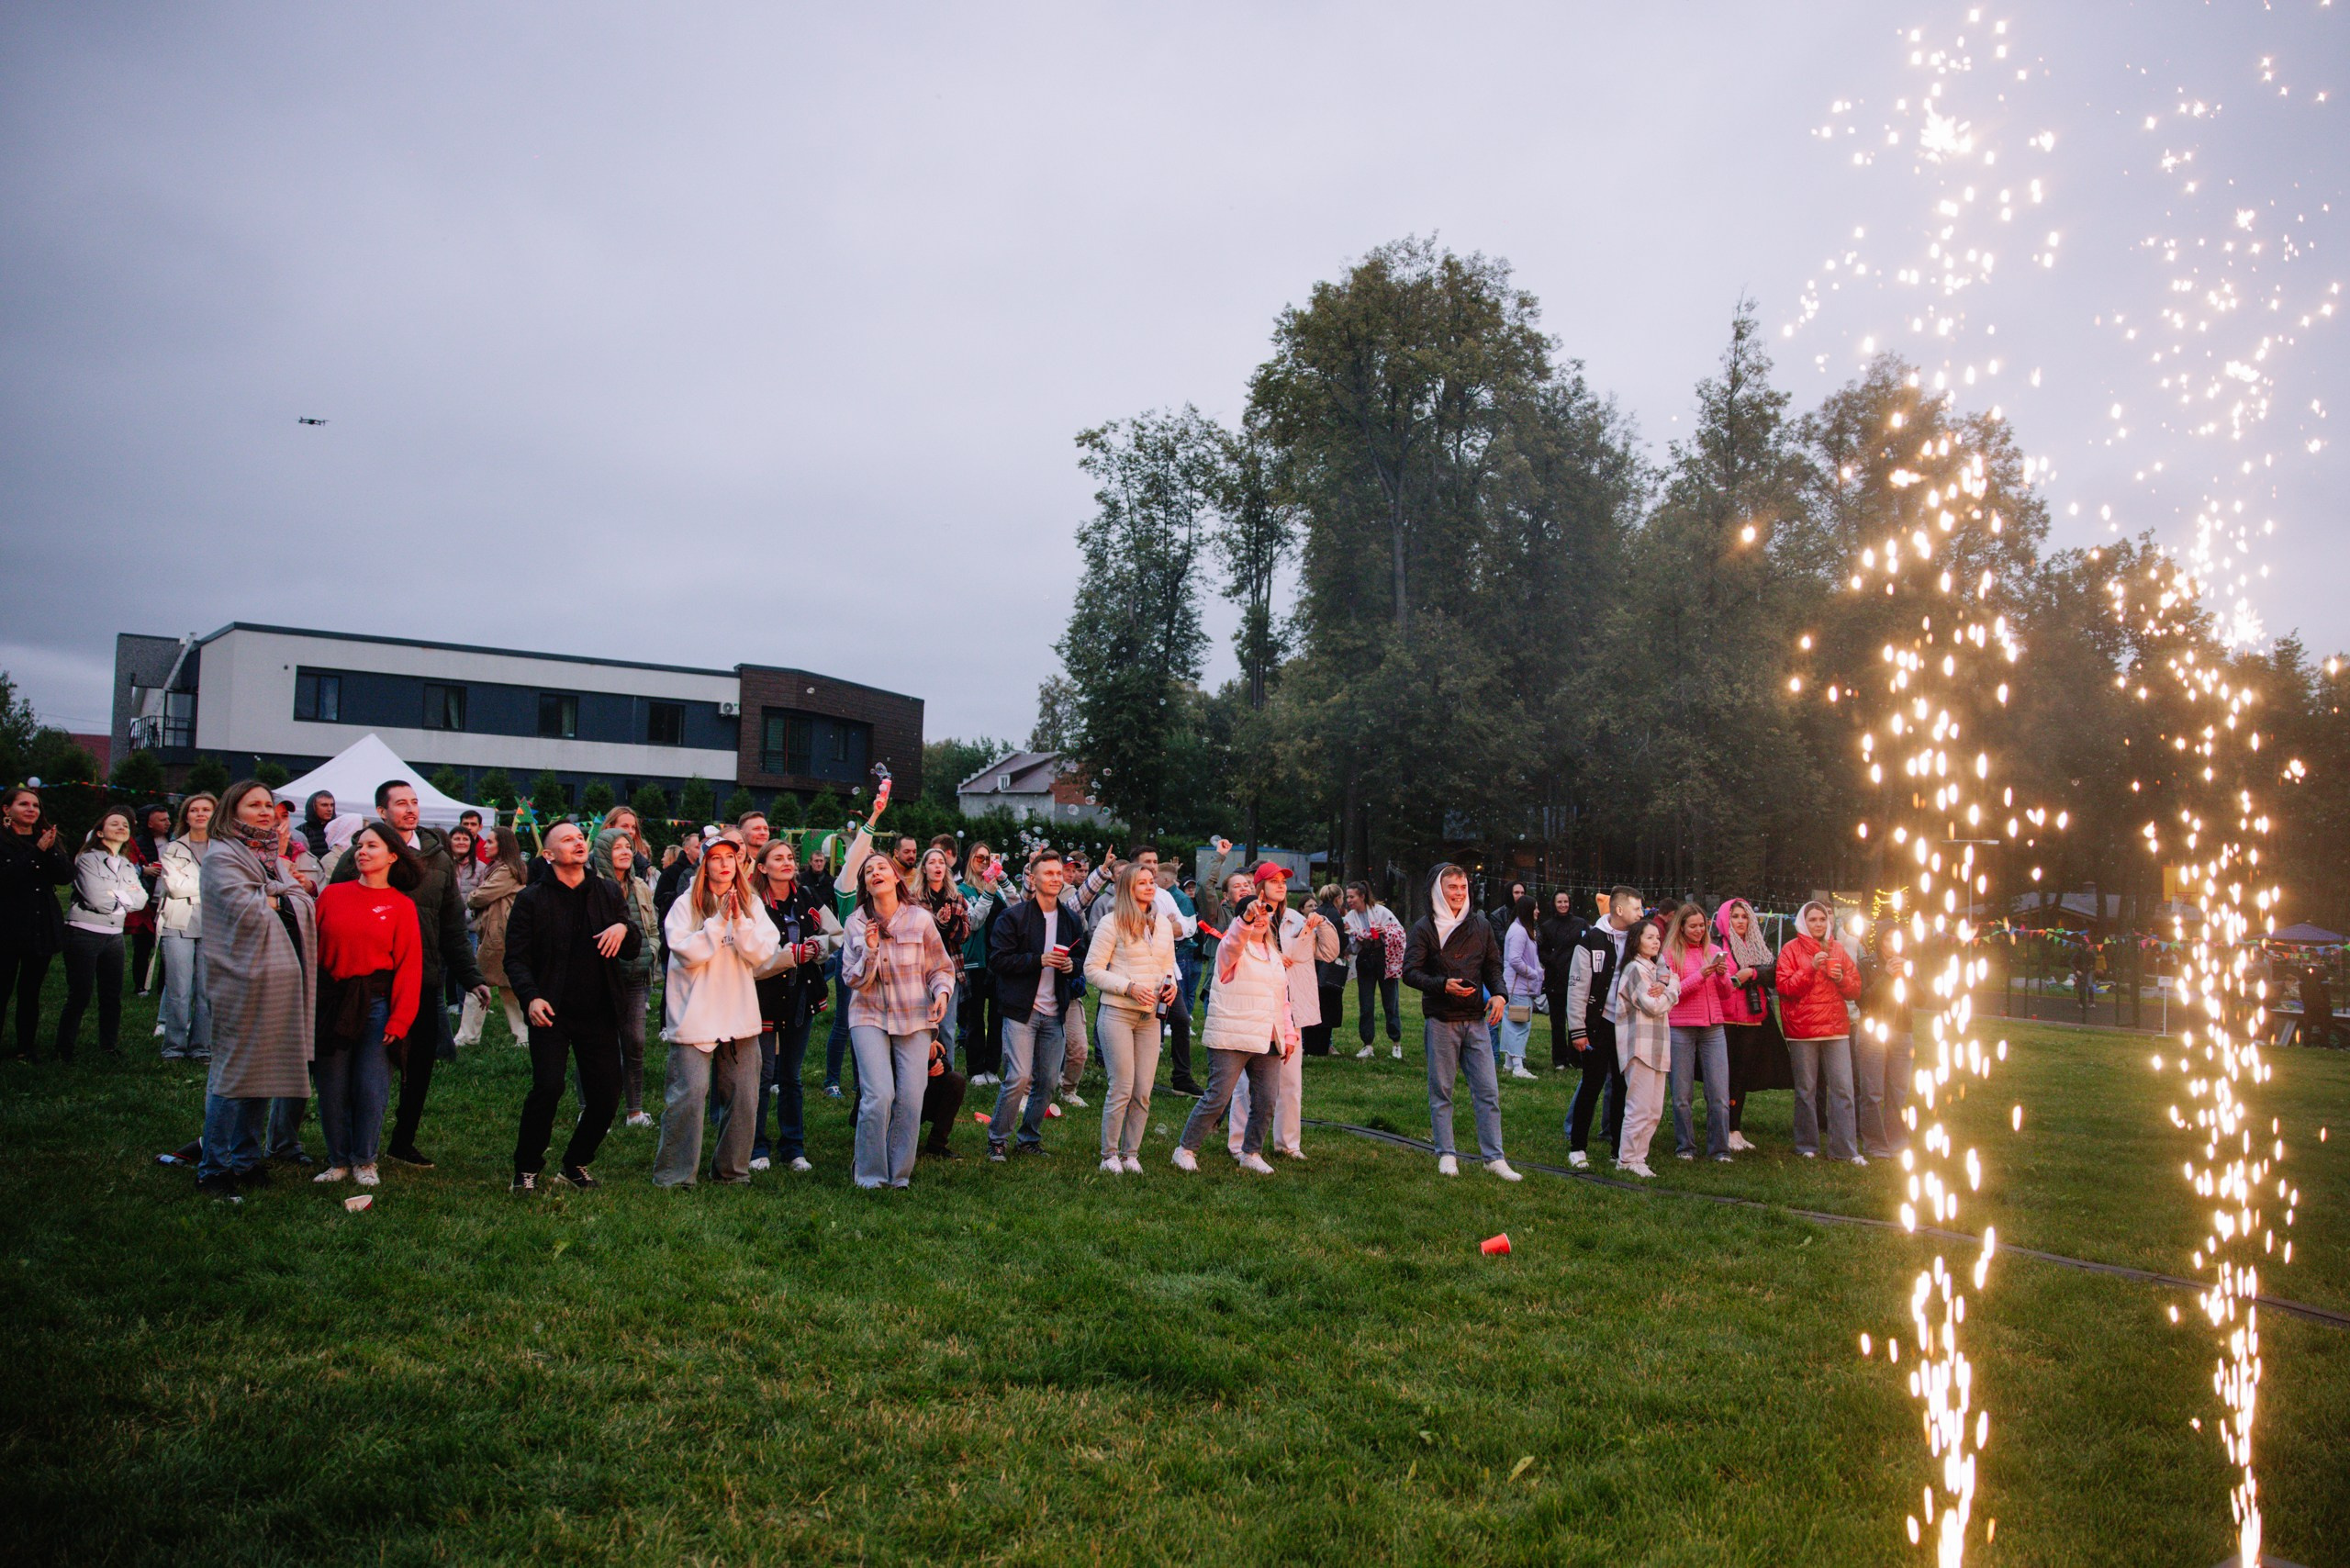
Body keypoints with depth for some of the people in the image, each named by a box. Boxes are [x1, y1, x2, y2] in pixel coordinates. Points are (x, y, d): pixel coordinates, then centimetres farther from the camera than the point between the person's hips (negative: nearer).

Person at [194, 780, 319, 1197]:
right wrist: (278, 900, -3)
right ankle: (212, 1169, 3)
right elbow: (243, 909, -18)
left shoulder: (274, 859, 19)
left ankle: (246, 1159, 22)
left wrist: (270, 900, -5)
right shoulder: (221, 857, -4)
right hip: (244, 982, -7)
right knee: (232, 1074, -5)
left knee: (263, 1073, 12)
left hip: (282, 979, 8)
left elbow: (306, 907, 10)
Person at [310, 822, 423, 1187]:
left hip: (376, 1004, -2)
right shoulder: (332, 895, 6)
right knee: (332, 1088, 6)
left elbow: (409, 965, -3)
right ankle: (338, 1161, 21)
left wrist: (399, 1019, -9)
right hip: (332, 1001, 2)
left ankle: (364, 1161, 16)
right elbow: (313, 948, 6)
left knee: (371, 1087, 0)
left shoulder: (401, 905, 0)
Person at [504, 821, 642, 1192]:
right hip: (551, 1012, -3)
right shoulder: (531, 899, 2)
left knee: (606, 1096, 1)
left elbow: (634, 950, 12)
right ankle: (527, 1168, 4)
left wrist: (625, 927, -11)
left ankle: (576, 1163, 23)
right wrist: (531, 997, -18)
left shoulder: (609, 893, 11)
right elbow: (516, 957, -1)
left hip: (599, 1014, 3)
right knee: (548, 1087, -17)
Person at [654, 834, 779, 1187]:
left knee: (743, 1097, 7)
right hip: (694, 1017, -4)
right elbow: (686, 953, -12)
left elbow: (763, 953, -1)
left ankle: (732, 1170, 21)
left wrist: (740, 922, -14)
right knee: (689, 1094, -9)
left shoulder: (751, 904, 9)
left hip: (740, 1017, 4)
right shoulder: (686, 904, -2)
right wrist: (719, 921, -16)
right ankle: (674, 1174, 3)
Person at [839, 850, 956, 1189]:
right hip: (870, 1016, 0)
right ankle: (870, 1174, 5)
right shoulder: (855, 924, 2)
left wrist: (942, 991, -12)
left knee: (911, 1097, -5)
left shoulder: (920, 919, -1)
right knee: (878, 1095, -13)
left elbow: (941, 968, 8)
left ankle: (899, 1174, 13)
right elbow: (854, 981, 0)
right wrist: (870, 950, -17)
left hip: (914, 1018, 1)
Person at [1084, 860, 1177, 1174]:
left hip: (1150, 1016, 5)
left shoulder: (1163, 924, 14)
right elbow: (1092, 970, -6)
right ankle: (1109, 1154, 8)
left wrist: (1170, 985, 1)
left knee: (1143, 1092, 4)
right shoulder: (1113, 923, -5)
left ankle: (1131, 1154, 15)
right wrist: (1130, 987, -16)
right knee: (1122, 1088, -5)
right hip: (1117, 1014, -5)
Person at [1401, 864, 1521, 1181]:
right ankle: (1446, 1154, 15)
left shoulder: (1480, 926, 10)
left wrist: (1498, 993, -2)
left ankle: (1493, 1157, 7)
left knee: (1488, 1090, 0)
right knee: (1441, 1090, 5)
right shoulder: (1425, 927, -1)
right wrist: (1443, 985, -20)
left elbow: (1493, 965, 17)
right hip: (1441, 1020, -3)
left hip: (1477, 1019, 3)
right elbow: (1410, 972, -5)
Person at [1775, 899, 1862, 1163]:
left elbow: (1856, 990, 14)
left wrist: (1841, 978, -6)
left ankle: (1844, 1148, 2)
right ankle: (1807, 1146, 13)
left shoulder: (1838, 949, 13)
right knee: (1806, 1090, 2)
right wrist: (1811, 968, -17)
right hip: (1802, 1030, -3)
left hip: (1836, 1028, 3)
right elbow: (1783, 986, -8)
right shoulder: (1792, 949, 2)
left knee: (1843, 1089, -3)